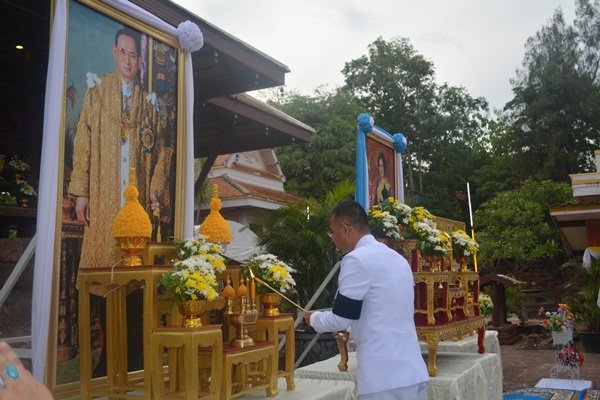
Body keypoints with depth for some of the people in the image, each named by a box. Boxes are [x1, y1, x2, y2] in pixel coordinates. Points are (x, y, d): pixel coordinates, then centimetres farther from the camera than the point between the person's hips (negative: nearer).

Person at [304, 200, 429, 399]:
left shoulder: (357, 259, -11)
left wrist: (314, 318, 10)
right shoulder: (398, 258, 15)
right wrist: (348, 327, 31)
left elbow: (341, 318, -10)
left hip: (385, 377, -8)